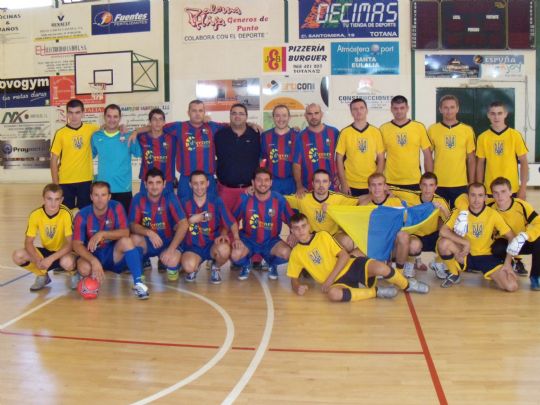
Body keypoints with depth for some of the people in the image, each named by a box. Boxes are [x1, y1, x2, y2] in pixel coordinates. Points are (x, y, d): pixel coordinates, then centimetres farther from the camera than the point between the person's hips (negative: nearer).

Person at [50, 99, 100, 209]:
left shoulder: (90, 129, 0)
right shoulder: (60, 133, -3)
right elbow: (54, 160, -1)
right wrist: (55, 184, -4)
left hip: (86, 180, 1)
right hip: (65, 182, -1)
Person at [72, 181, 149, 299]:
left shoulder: (116, 207, -12)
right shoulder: (82, 215, -14)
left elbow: (125, 233, -20)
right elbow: (77, 245, -19)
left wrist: (102, 234, -35)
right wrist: (94, 261, -35)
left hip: (113, 254, 0)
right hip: (92, 255, 0)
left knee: (126, 241, -30)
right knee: (84, 268, -33)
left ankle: (138, 283, -28)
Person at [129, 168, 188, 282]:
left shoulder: (170, 197, -14)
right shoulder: (138, 198, -9)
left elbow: (183, 224, -21)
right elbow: (133, 225, -12)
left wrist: (171, 249, -29)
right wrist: (148, 232, -33)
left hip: (168, 241, -2)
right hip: (147, 241, 2)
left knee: (172, 261, -33)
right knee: (133, 239, -30)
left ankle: (173, 266, 8)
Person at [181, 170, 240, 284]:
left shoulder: (216, 201, -3)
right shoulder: (185, 203, -1)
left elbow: (231, 223, -5)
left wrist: (236, 236, -23)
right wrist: (191, 220, -14)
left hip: (212, 245, 0)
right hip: (192, 247, 0)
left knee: (224, 249, -35)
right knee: (188, 267, -33)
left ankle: (216, 268, 4)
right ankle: (194, 268, 10)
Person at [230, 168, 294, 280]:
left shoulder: (279, 199, -10)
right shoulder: (245, 198, -11)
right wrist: (235, 237, -11)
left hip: (271, 241, 1)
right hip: (248, 240, 0)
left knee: (286, 253, -30)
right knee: (235, 255, -31)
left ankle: (272, 265, 10)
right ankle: (246, 265, 11)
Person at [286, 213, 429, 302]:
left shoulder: (323, 236, 2)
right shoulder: (296, 253, 6)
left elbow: (344, 255, -5)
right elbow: (293, 279, 10)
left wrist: (330, 279, -15)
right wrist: (298, 287, -15)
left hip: (351, 266, 0)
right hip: (338, 282, 0)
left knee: (381, 268, -30)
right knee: (333, 294, -39)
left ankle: (407, 285, 2)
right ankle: (376, 292, -18)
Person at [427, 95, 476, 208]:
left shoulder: (467, 130, 2)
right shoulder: (432, 130, 2)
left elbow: (471, 159, 6)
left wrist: (472, 184, 3)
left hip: (460, 184, 0)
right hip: (438, 184, 0)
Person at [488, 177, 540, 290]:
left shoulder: (521, 205, -26)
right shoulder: (490, 208, -21)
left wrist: (524, 236, -50)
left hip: (523, 242, -2)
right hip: (506, 243, 2)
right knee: (498, 248, -32)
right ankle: (515, 263, 6)